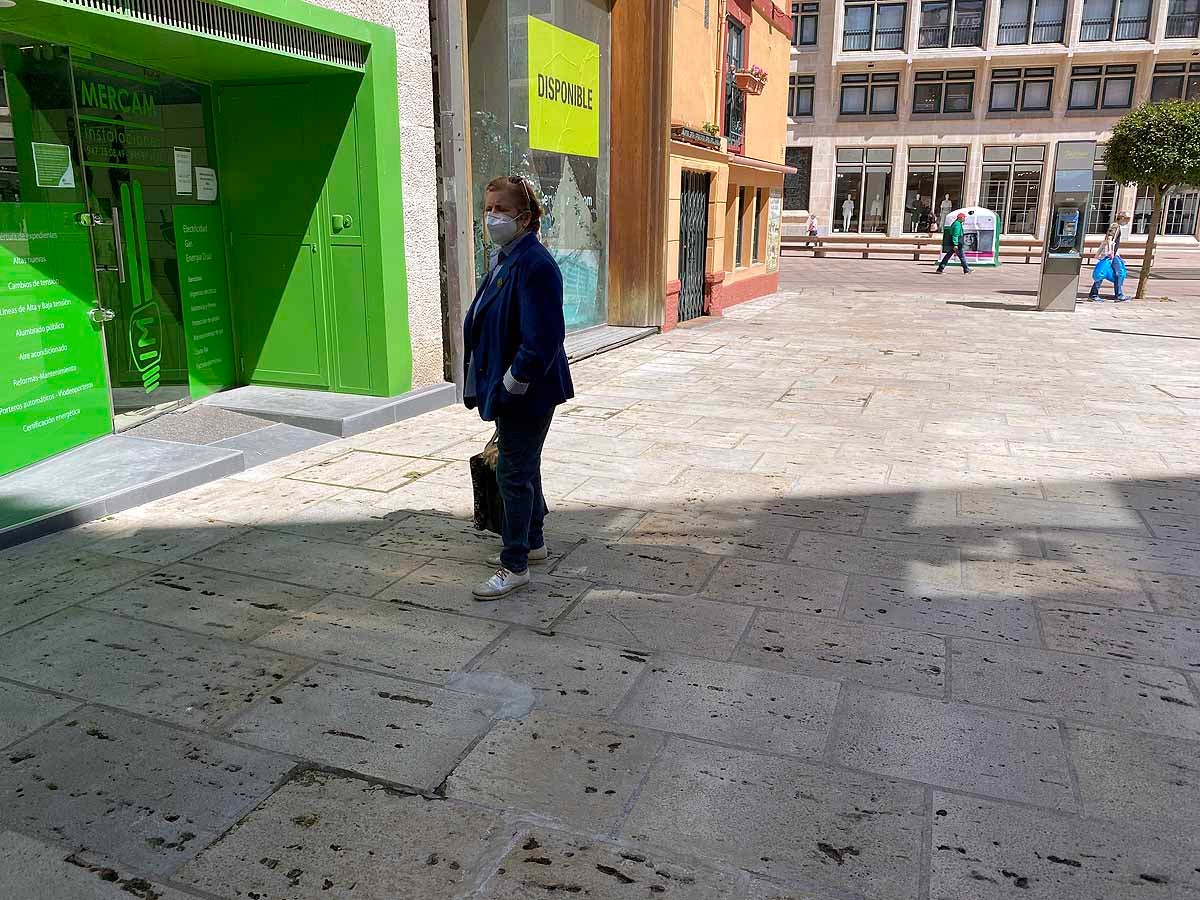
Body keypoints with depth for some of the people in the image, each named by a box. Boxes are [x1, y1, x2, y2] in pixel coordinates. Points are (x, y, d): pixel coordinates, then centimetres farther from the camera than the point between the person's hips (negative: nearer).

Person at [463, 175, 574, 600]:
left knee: (513, 473, -1)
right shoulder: (502, 258, 10)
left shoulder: (534, 264, -20)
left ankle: (515, 566, 11)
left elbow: (543, 339, -26)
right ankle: (532, 543, 37)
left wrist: (510, 386, -20)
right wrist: (493, 384, 14)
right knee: (524, 469, 20)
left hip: (528, 393, -10)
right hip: (511, 390, 10)